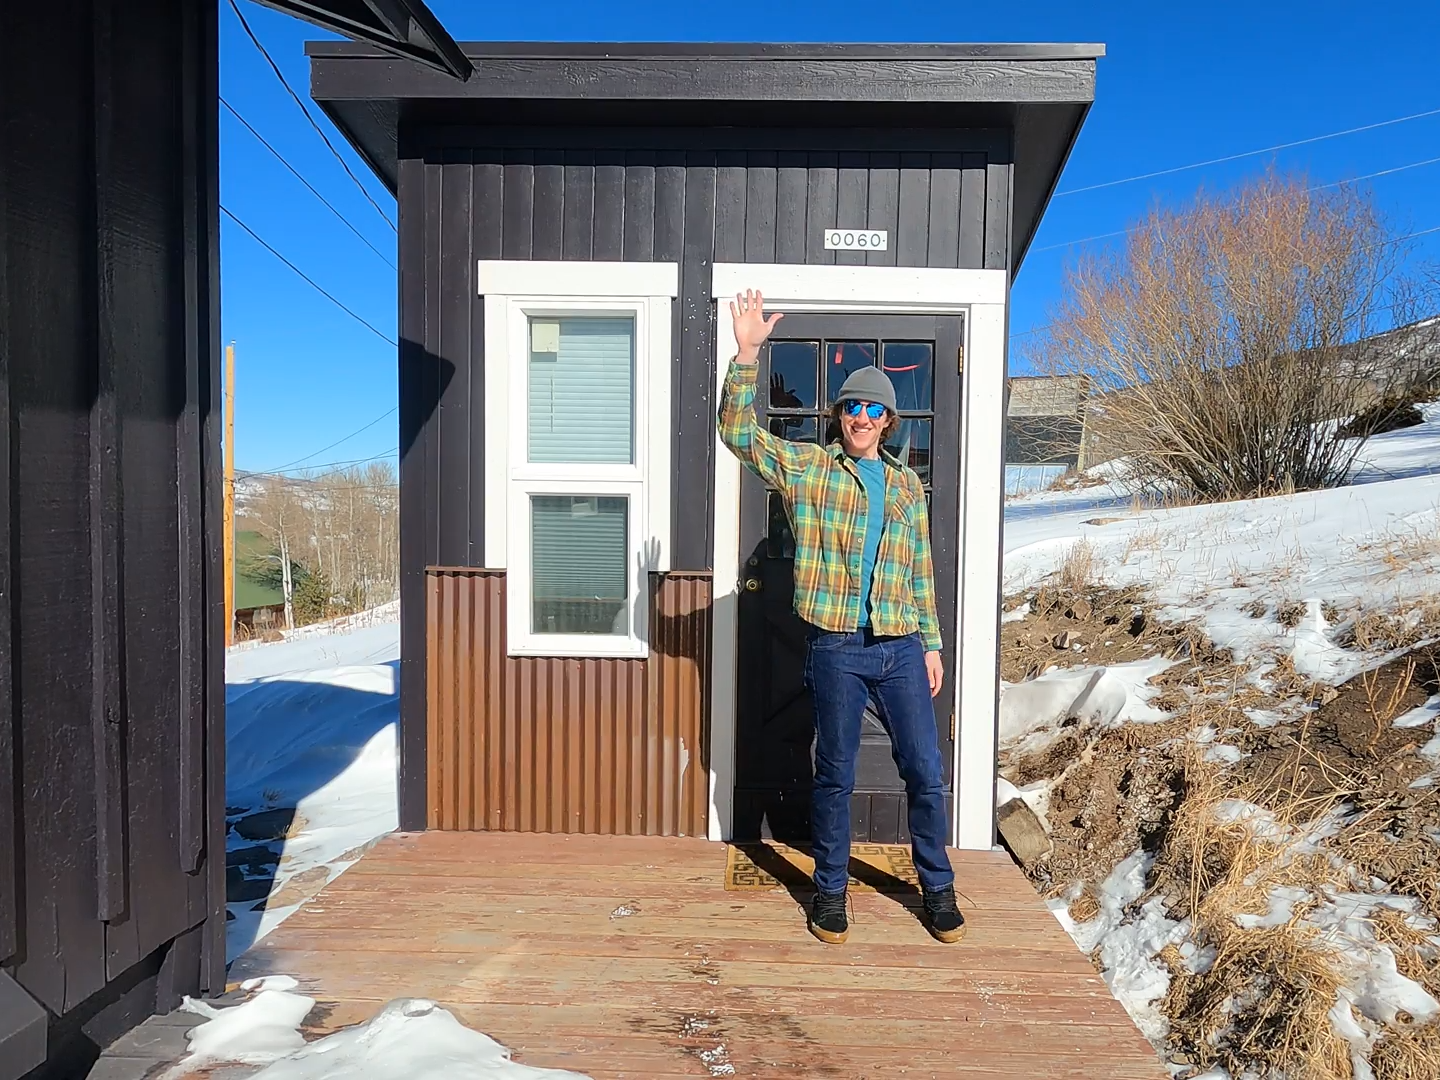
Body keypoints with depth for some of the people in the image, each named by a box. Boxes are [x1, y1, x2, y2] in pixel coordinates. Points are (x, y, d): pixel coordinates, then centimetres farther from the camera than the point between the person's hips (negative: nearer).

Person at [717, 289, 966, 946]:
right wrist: (746, 357, -20)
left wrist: (932, 644, 12)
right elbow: (738, 432, -10)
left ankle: (937, 889, 31)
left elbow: (920, 571, 15)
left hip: (901, 650, 3)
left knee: (926, 774, 10)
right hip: (837, 650, -3)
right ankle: (831, 891, 28)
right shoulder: (806, 468, 2)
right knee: (835, 777, 9)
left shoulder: (906, 485, 12)